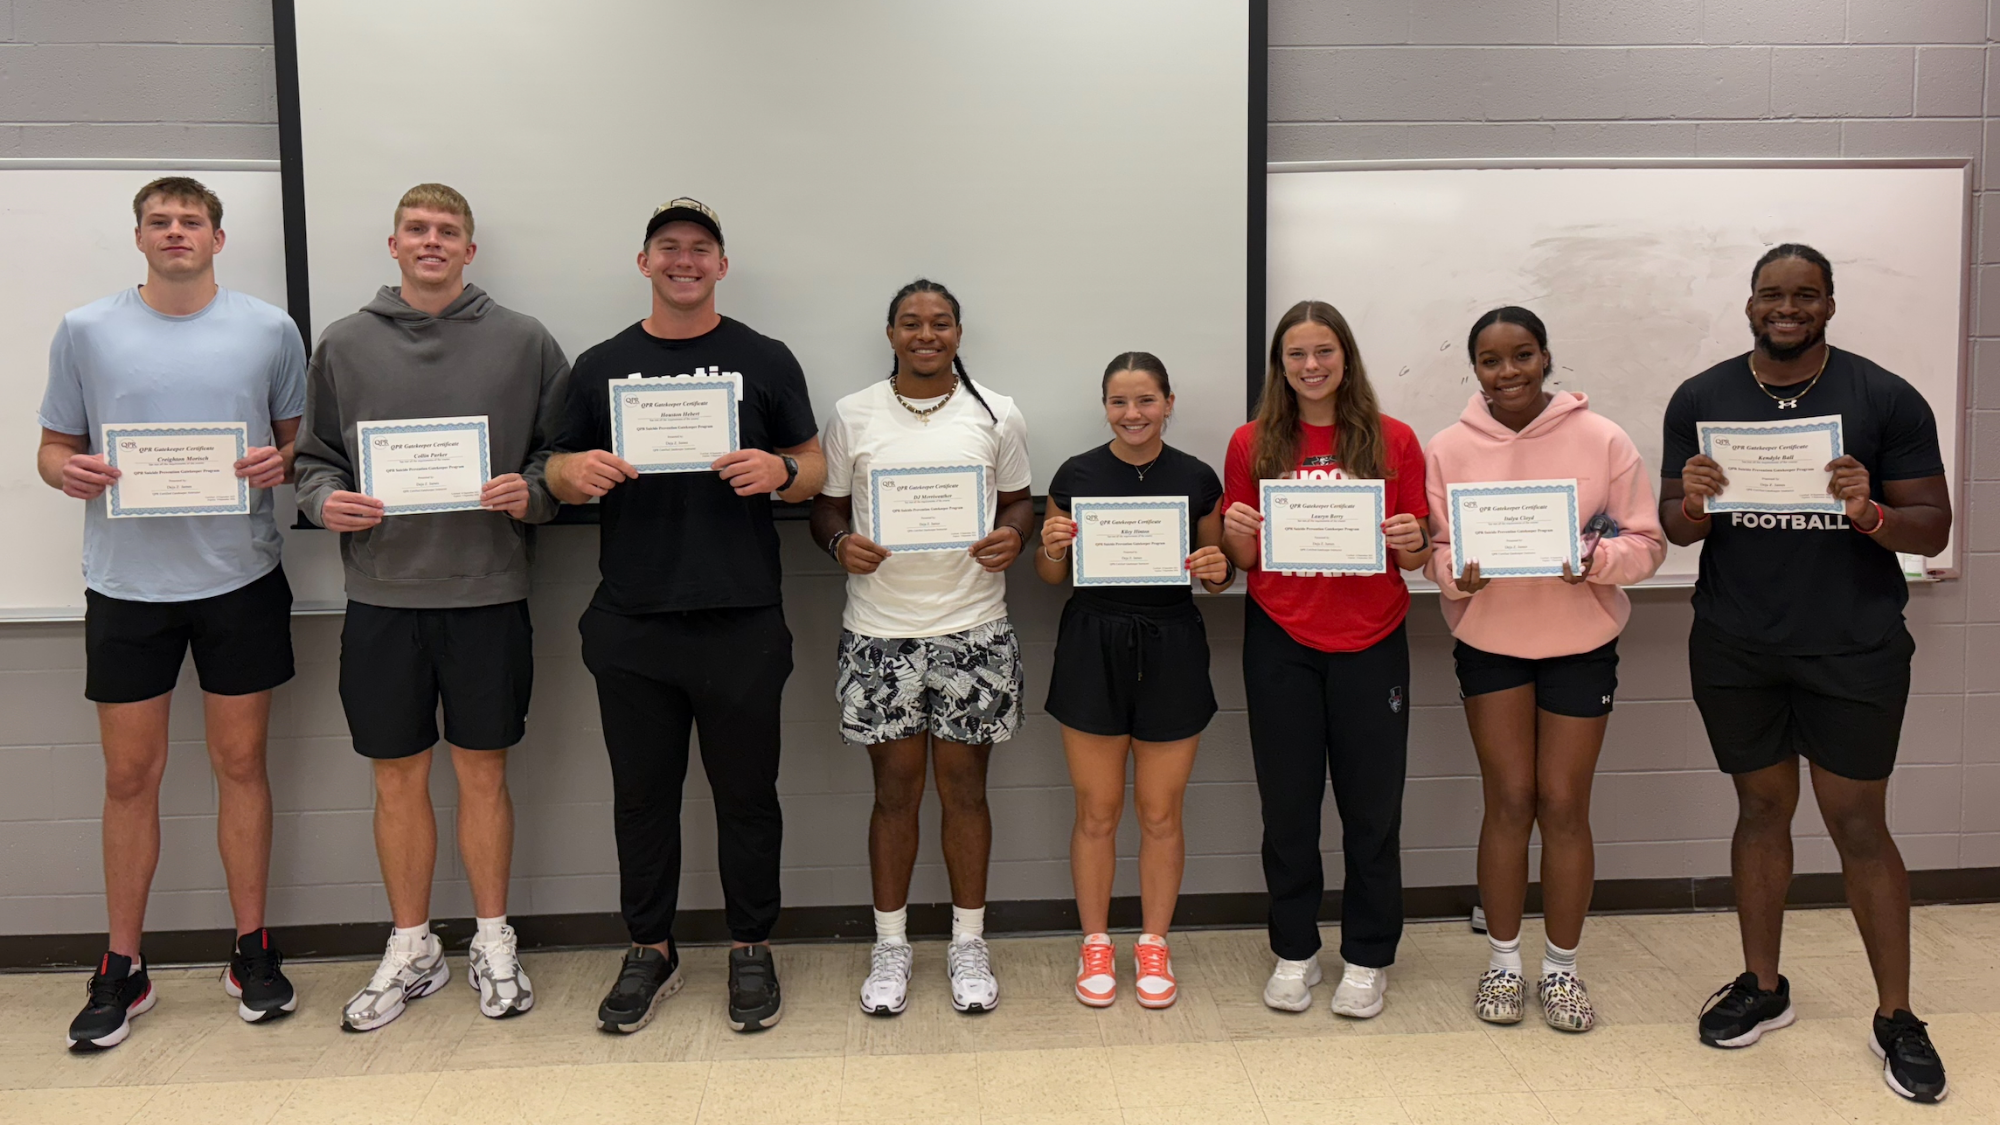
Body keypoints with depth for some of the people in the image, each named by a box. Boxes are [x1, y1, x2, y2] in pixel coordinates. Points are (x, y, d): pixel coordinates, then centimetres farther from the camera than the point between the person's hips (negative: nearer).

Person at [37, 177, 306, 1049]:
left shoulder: (268, 329, 4)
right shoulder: (86, 331, 5)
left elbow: (302, 440, 11)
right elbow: (53, 446, 10)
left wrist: (281, 465, -11)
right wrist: (67, 471, -12)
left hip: (240, 577, 0)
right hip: (127, 582, 0)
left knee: (241, 763, 8)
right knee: (129, 775, 6)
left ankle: (252, 950, 21)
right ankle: (122, 967, 21)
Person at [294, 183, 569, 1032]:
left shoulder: (522, 341, 3)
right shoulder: (345, 343, 7)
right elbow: (313, 456, 13)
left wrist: (531, 493, -13)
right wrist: (326, 500, -8)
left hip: (488, 592, -1)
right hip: (381, 595, 2)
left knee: (482, 774, 8)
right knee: (398, 779, 10)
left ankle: (493, 944, 23)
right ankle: (411, 950, 25)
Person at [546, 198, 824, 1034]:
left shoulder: (765, 361, 7)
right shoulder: (601, 366, 11)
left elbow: (814, 468, 8)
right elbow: (559, 475, 14)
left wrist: (779, 471, -14)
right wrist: (574, 472, -10)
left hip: (742, 620, -1)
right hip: (632, 622, 2)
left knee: (746, 791, 7)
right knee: (642, 792, 11)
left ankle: (751, 950, 23)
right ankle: (649, 950, 26)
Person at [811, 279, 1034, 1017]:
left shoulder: (997, 416, 5)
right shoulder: (853, 417, 4)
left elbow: (1019, 501, 12)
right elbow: (826, 507, 9)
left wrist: (1013, 537, -11)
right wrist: (841, 543, -13)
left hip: (973, 630, 0)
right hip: (880, 632, 0)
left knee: (964, 788, 8)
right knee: (895, 789, 8)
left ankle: (967, 944, 24)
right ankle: (891, 946, 24)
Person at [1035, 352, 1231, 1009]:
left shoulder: (1197, 479, 2)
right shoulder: (1076, 475, 0)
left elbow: (1219, 577, 12)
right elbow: (1051, 577, 8)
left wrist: (1219, 571, -11)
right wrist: (1051, 547, -13)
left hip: (1172, 648, 1)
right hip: (1093, 646, 0)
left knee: (1161, 812, 8)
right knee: (1096, 810, 8)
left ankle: (1154, 945, 26)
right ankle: (1095, 945, 24)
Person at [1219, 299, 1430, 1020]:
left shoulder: (1394, 441, 2)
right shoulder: (1253, 445, 3)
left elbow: (1415, 554, 6)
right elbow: (1242, 557, 8)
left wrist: (1413, 544, -15)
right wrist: (1235, 535, -14)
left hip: (1370, 642, 0)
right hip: (1280, 642, 1)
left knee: (1371, 806, 6)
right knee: (1287, 804, 8)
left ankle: (1367, 959, 23)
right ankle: (1294, 952, 25)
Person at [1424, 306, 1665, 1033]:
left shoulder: (1602, 439, -6)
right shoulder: (1450, 448, -3)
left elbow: (1647, 543, -5)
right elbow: (1432, 546, 0)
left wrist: (1596, 558, -25)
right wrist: (1458, 572, -21)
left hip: (1581, 643, 0)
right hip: (1488, 641, 1)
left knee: (1563, 805, 5)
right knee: (1508, 801, 6)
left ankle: (1562, 969, 23)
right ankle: (1503, 963, 23)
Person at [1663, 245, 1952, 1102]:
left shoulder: (1886, 400, -4)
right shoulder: (1700, 399, 2)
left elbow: (1934, 527, -3)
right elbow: (1675, 528, 3)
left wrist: (1872, 512, -24)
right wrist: (1692, 504, -19)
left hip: (1853, 650, -2)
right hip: (1735, 651, 2)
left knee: (1859, 823, 3)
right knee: (1761, 809, 12)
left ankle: (1896, 1017, 17)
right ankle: (1762, 986, 26)